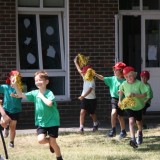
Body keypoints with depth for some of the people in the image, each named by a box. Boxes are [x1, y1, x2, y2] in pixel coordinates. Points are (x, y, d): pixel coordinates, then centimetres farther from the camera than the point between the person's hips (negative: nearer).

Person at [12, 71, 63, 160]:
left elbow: (49, 103, -37)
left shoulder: (49, 93, -17)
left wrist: (41, 96, -25)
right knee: (41, 140, -14)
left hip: (52, 121, -4)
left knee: (53, 142, 1)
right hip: (41, 122, 4)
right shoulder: (34, 93, -1)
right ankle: (50, 142, 22)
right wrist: (15, 85, -17)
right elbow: (21, 95, -4)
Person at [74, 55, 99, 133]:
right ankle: (81, 127, -18)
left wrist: (83, 96, -47)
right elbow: (79, 70, 12)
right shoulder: (85, 78, 0)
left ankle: (96, 124, 42)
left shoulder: (92, 81, -21)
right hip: (84, 98, 5)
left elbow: (90, 90, -34)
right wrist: (76, 62, 15)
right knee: (82, 112, -14)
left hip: (92, 99, -5)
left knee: (92, 114, 14)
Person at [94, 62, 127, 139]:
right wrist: (95, 74, -8)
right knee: (114, 112, -22)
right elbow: (103, 78, 0)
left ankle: (123, 131, 26)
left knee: (120, 116, 7)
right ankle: (113, 129, -10)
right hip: (114, 99, 2)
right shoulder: (112, 79, 3)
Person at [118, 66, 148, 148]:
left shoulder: (139, 83, -19)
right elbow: (121, 91, 12)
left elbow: (144, 94, -18)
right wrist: (120, 100, 1)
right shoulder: (124, 84, -10)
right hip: (128, 106, 0)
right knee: (131, 121, -20)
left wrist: (135, 95, -31)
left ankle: (140, 133, 52)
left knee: (138, 121, 19)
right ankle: (133, 139, -30)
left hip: (138, 105, 0)